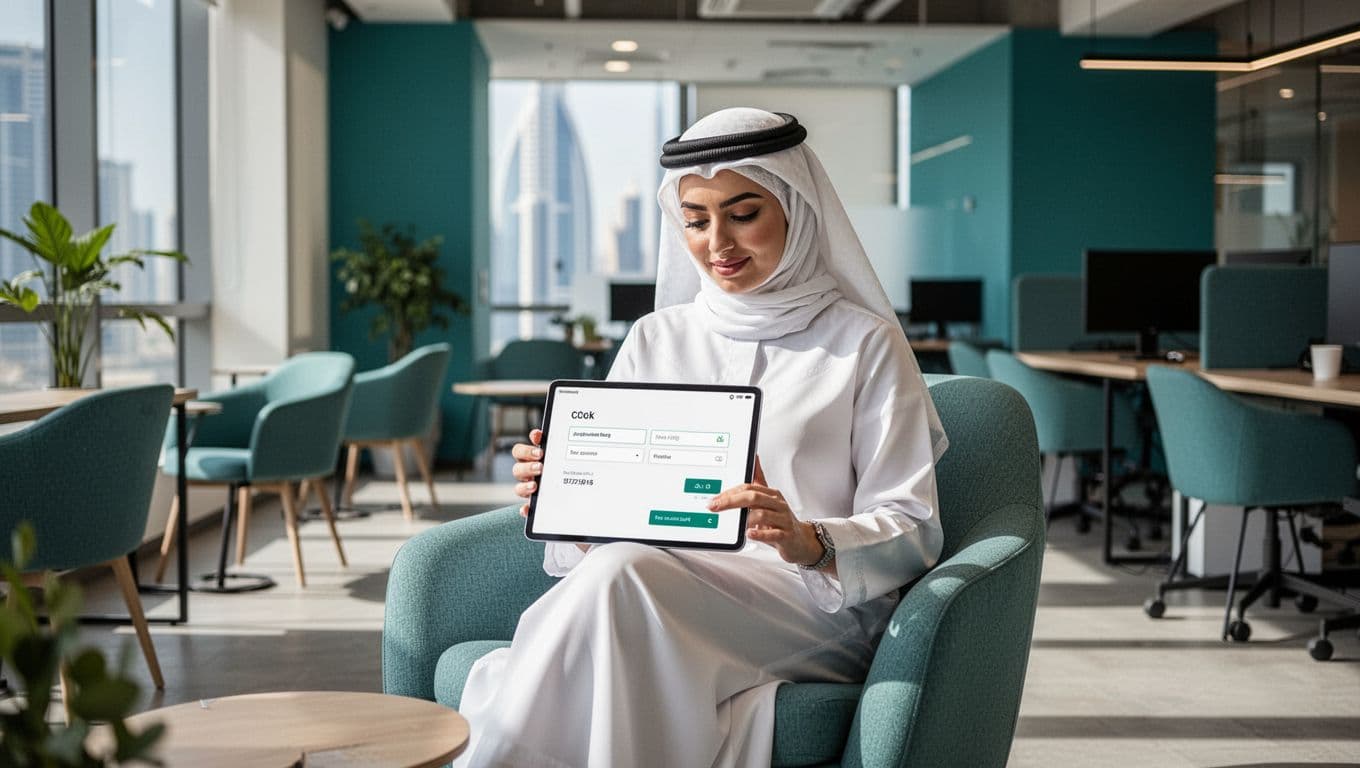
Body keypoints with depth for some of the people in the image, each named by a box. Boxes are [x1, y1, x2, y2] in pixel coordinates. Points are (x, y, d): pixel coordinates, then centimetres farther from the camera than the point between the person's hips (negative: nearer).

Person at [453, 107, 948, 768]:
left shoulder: (865, 344, 6)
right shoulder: (655, 340, 19)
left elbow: (913, 532, -1)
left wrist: (808, 540, -22)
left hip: (813, 606, -3)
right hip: (661, 590, 3)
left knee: (621, 573, -33)